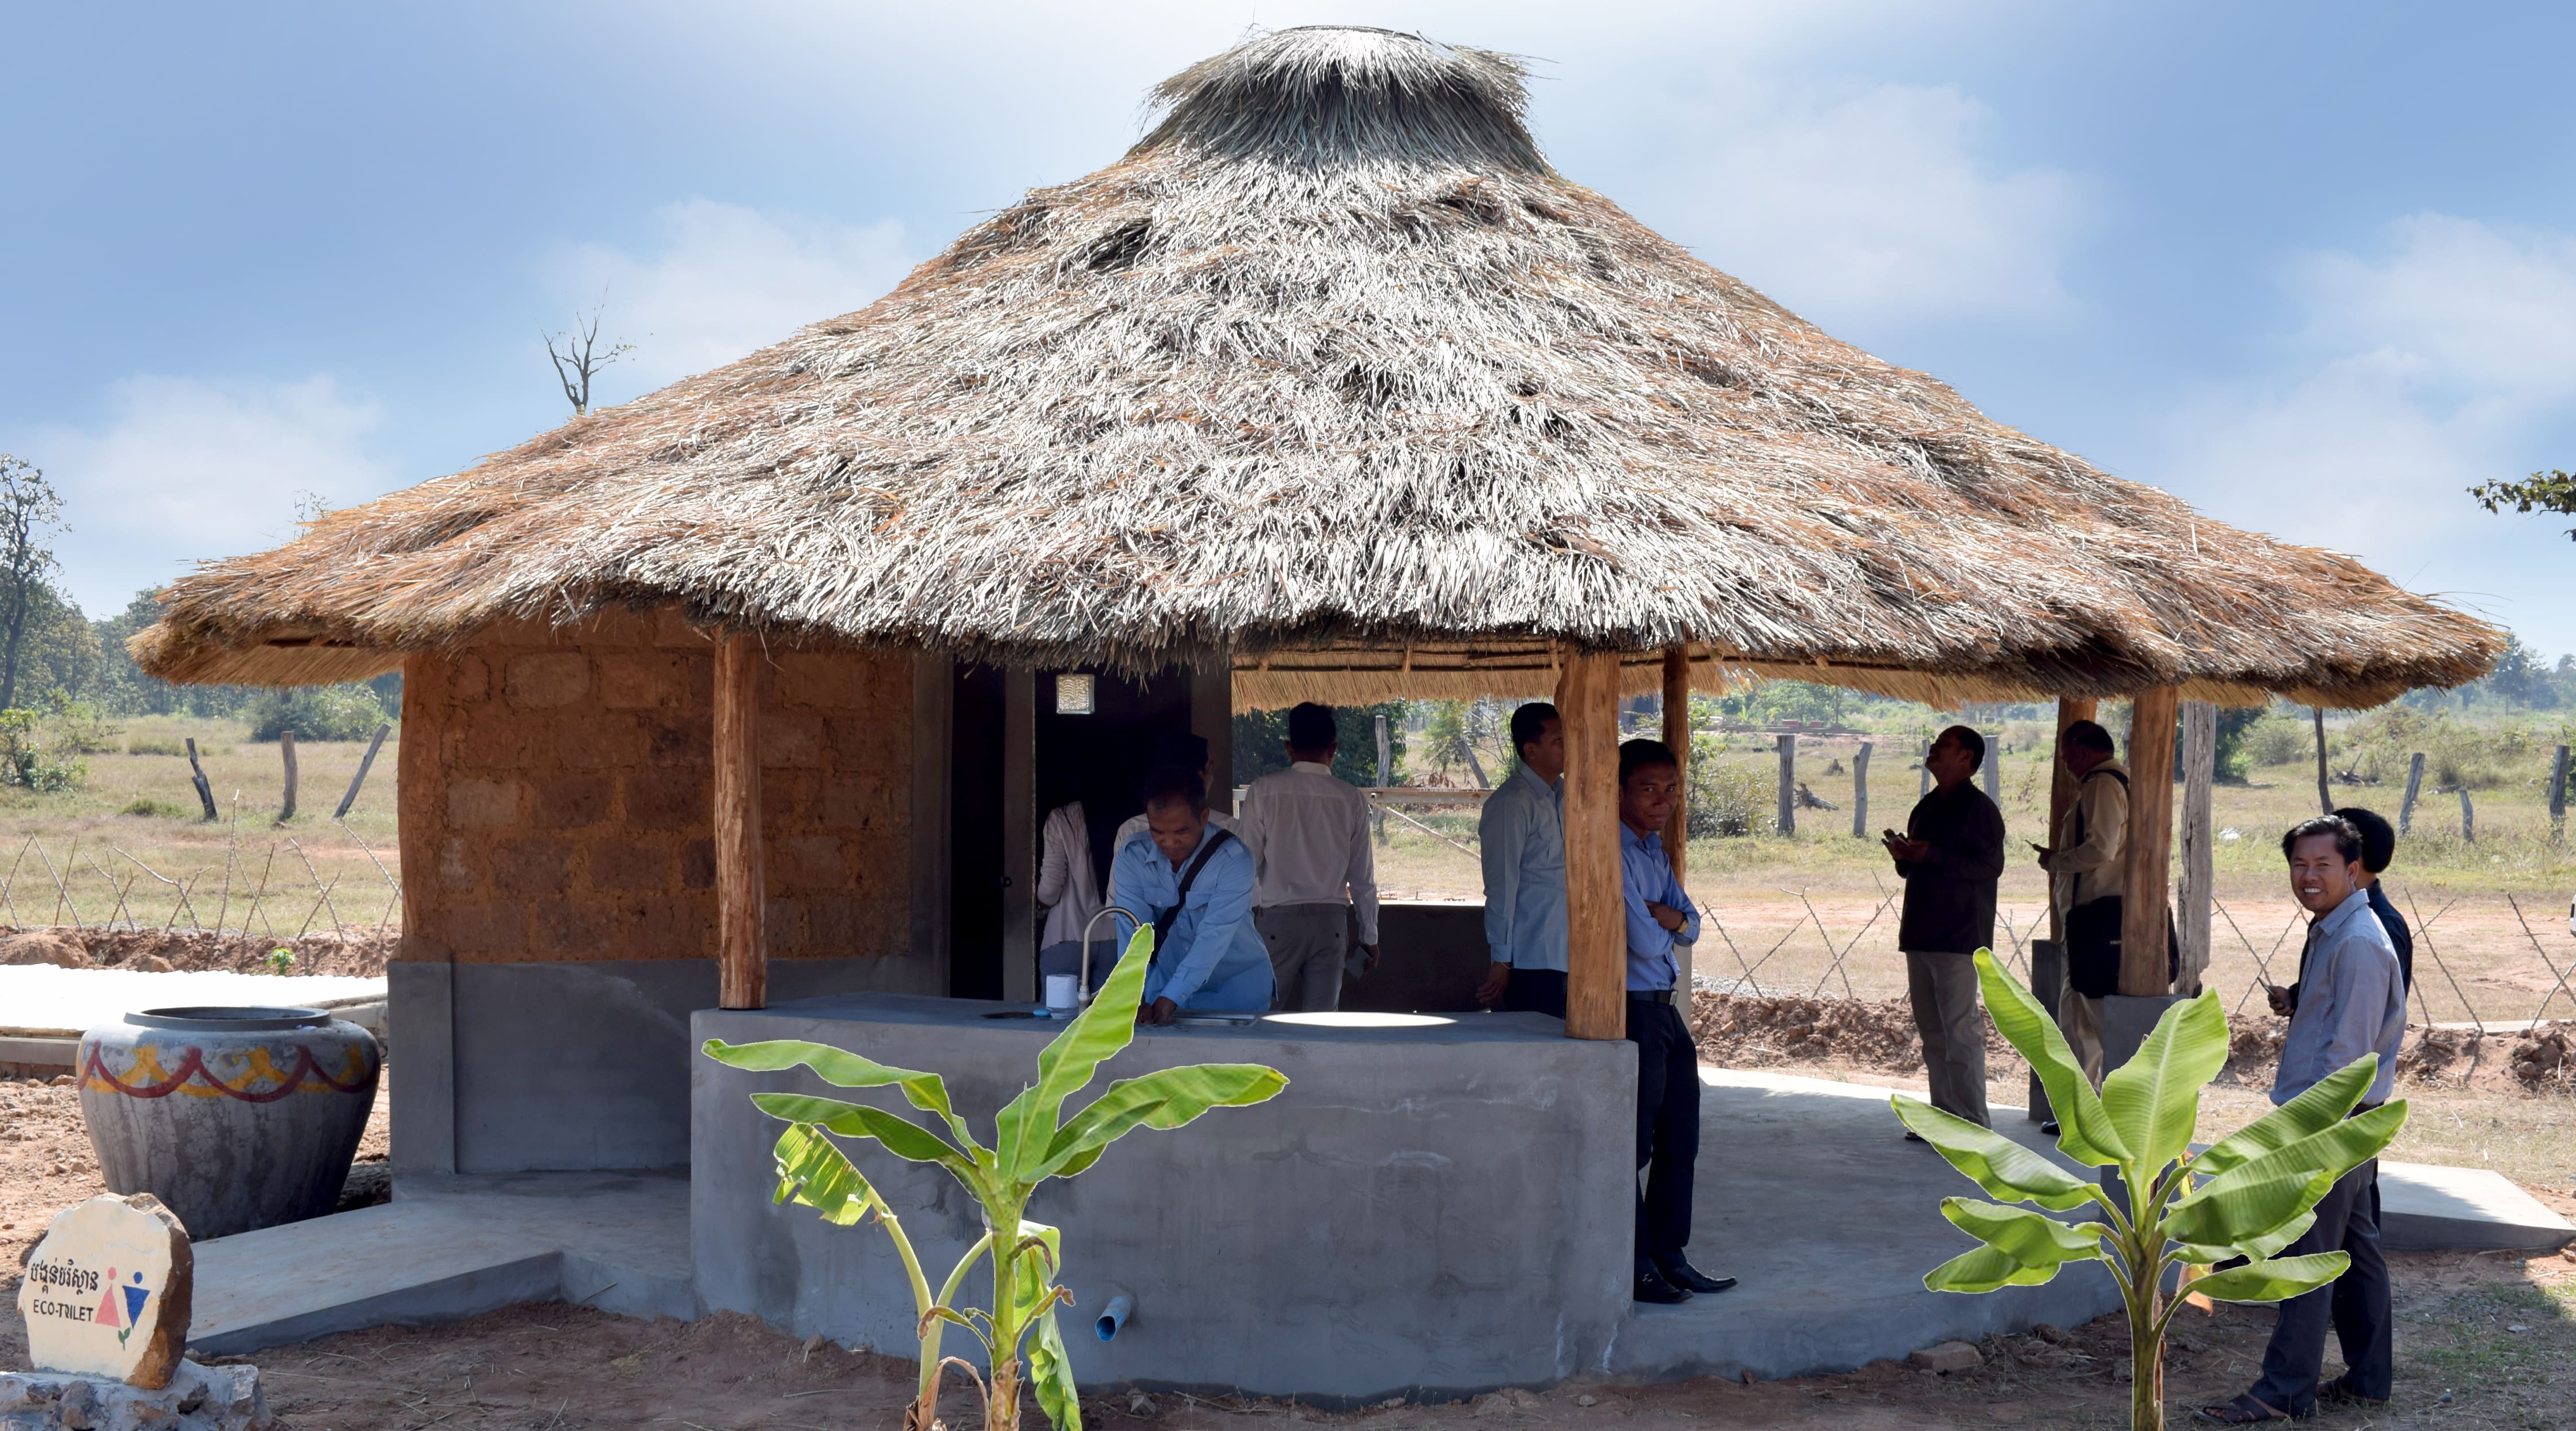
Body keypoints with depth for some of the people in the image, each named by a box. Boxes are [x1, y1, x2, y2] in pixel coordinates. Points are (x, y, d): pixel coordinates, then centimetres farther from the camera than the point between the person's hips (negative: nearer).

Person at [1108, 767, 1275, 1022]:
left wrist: (1171, 999, -36)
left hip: (1236, 985, -2)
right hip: (1165, 984, 2)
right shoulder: (1132, 857, -10)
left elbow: (1213, 938, -27)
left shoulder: (1234, 860, -20)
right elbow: (1132, 934, -18)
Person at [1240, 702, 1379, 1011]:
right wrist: (1370, 937, 15)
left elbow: (1247, 863, -4)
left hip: (1277, 919, -2)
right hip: (1331, 921, 2)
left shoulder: (1264, 791, -4)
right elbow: (1362, 877, 5)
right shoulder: (1351, 799, 1)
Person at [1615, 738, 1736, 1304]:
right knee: (1632, 1144, 0)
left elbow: (1691, 927, 12)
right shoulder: (1614, 851, -17)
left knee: (1680, 1140, 15)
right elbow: (1643, 940, -22)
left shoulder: (1654, 848, 14)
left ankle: (1669, 1257, 26)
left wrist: (1667, 917, -11)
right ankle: (1634, 1268, 10)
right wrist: (1666, 924, 0)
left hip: (1666, 1006, 10)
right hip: (1633, 1008, -10)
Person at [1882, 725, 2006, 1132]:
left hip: (1959, 936, -9)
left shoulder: (1979, 808, -7)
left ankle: (1975, 1124, -7)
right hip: (1920, 932, 9)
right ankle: (1945, 1115, 16)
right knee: (1932, 1031, 10)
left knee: (1961, 1030, -10)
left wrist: (1932, 855, -21)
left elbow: (1990, 866, -17)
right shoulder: (1926, 808, 19)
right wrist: (1903, 857, 4)